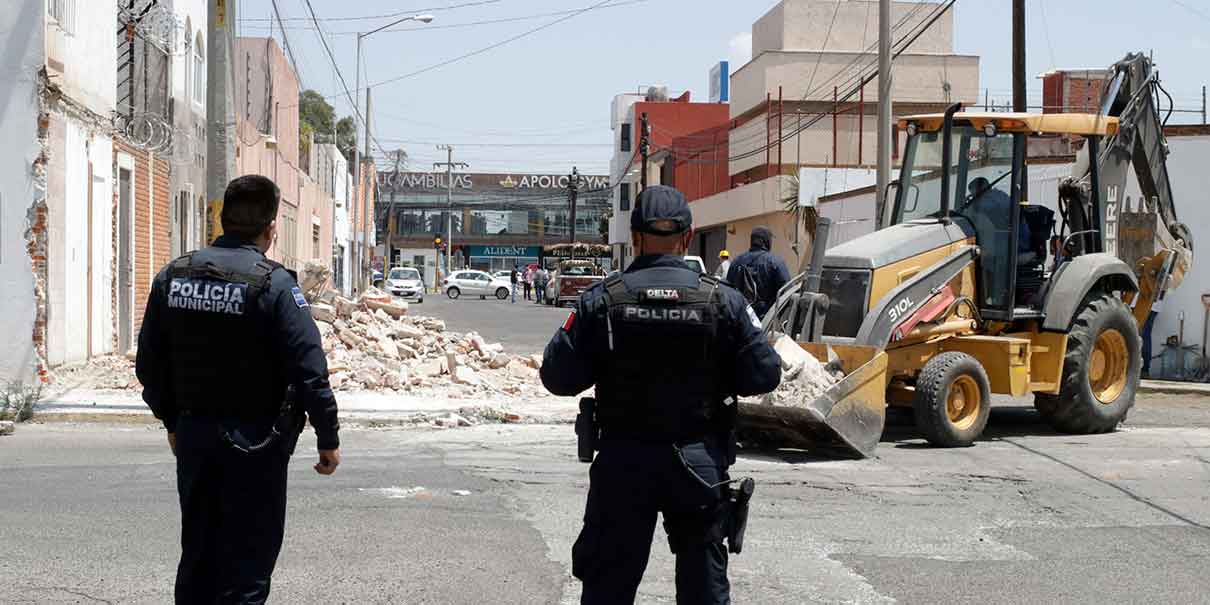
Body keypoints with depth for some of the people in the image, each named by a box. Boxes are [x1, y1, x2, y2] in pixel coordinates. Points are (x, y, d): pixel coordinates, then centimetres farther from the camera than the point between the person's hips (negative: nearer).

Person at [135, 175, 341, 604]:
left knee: (197, 556, 18)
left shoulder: (172, 275, 3)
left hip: (192, 436, 6)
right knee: (247, 564, 2)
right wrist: (328, 438, -8)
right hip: (254, 441, -6)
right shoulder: (274, 284, -15)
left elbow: (150, 363, 10)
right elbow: (309, 370, -17)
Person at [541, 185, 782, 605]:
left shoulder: (602, 300, -7)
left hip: (623, 461, 0)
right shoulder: (724, 301, -6)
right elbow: (763, 375, -5)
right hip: (700, 461, 0)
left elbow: (559, 378, -7)